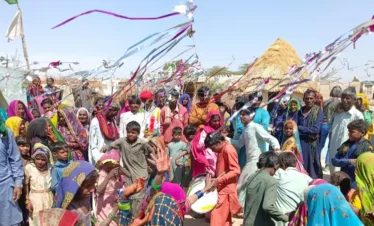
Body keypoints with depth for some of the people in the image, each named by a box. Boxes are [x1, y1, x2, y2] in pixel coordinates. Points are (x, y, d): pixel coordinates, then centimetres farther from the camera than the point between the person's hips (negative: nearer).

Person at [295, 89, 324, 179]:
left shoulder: (319, 112, -2)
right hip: (300, 143, 4)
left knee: (312, 169, 2)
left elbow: (316, 129, -14)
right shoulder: (300, 111, 10)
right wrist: (309, 133, -13)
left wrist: (300, 128, -6)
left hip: (312, 144, -3)